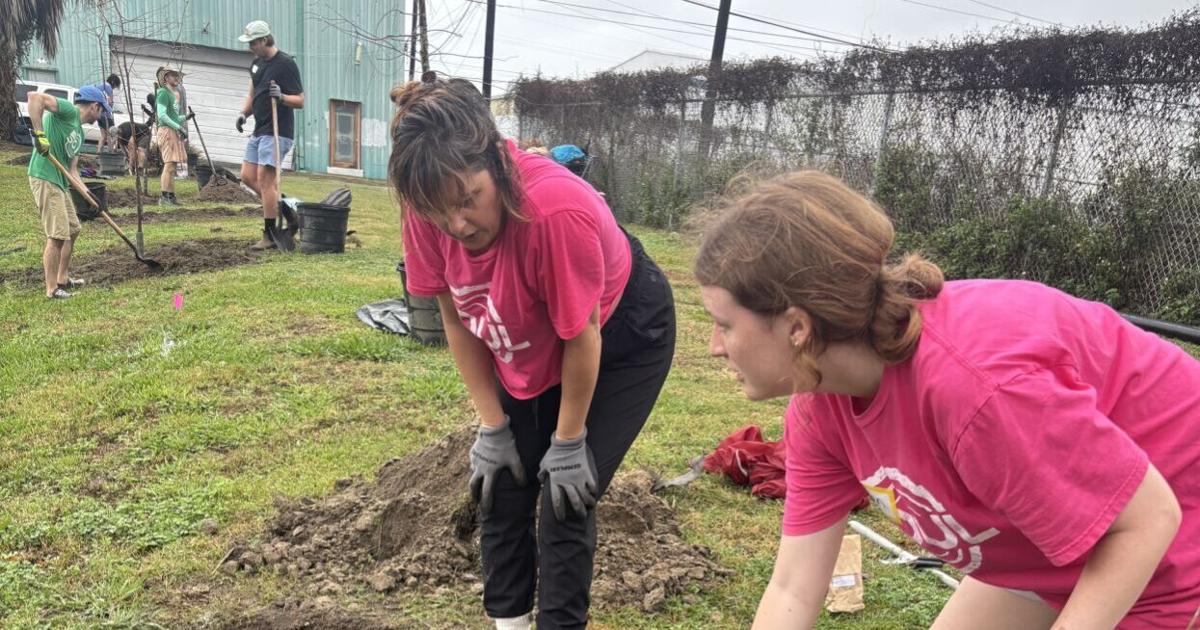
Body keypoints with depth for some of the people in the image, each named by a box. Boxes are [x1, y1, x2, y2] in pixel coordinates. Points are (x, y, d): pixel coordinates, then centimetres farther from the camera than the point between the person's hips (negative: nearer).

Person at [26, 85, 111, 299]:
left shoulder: (79, 132, 19)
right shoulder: (68, 110, -7)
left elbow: (72, 168, 16)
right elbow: (34, 97, -24)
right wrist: (39, 134, -28)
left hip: (59, 181, 10)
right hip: (45, 178, -10)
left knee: (73, 229, 20)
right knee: (57, 235, -8)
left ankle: (62, 278, 32)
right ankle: (52, 289, 1)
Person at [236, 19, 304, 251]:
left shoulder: (286, 64, -11)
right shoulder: (256, 64, 14)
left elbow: (300, 101, -12)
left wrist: (281, 97, -30)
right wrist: (244, 113, 5)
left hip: (277, 132, -9)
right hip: (259, 130, 9)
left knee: (265, 179, -10)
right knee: (248, 176, 6)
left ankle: (270, 235, -3)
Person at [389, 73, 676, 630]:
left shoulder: (556, 209, -40)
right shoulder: (430, 209, -23)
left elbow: (582, 337, -27)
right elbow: (458, 319, -9)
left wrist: (568, 442, -14)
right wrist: (492, 426, -6)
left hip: (624, 340, -5)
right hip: (526, 349, 5)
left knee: (564, 498, -5)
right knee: (500, 487, 7)